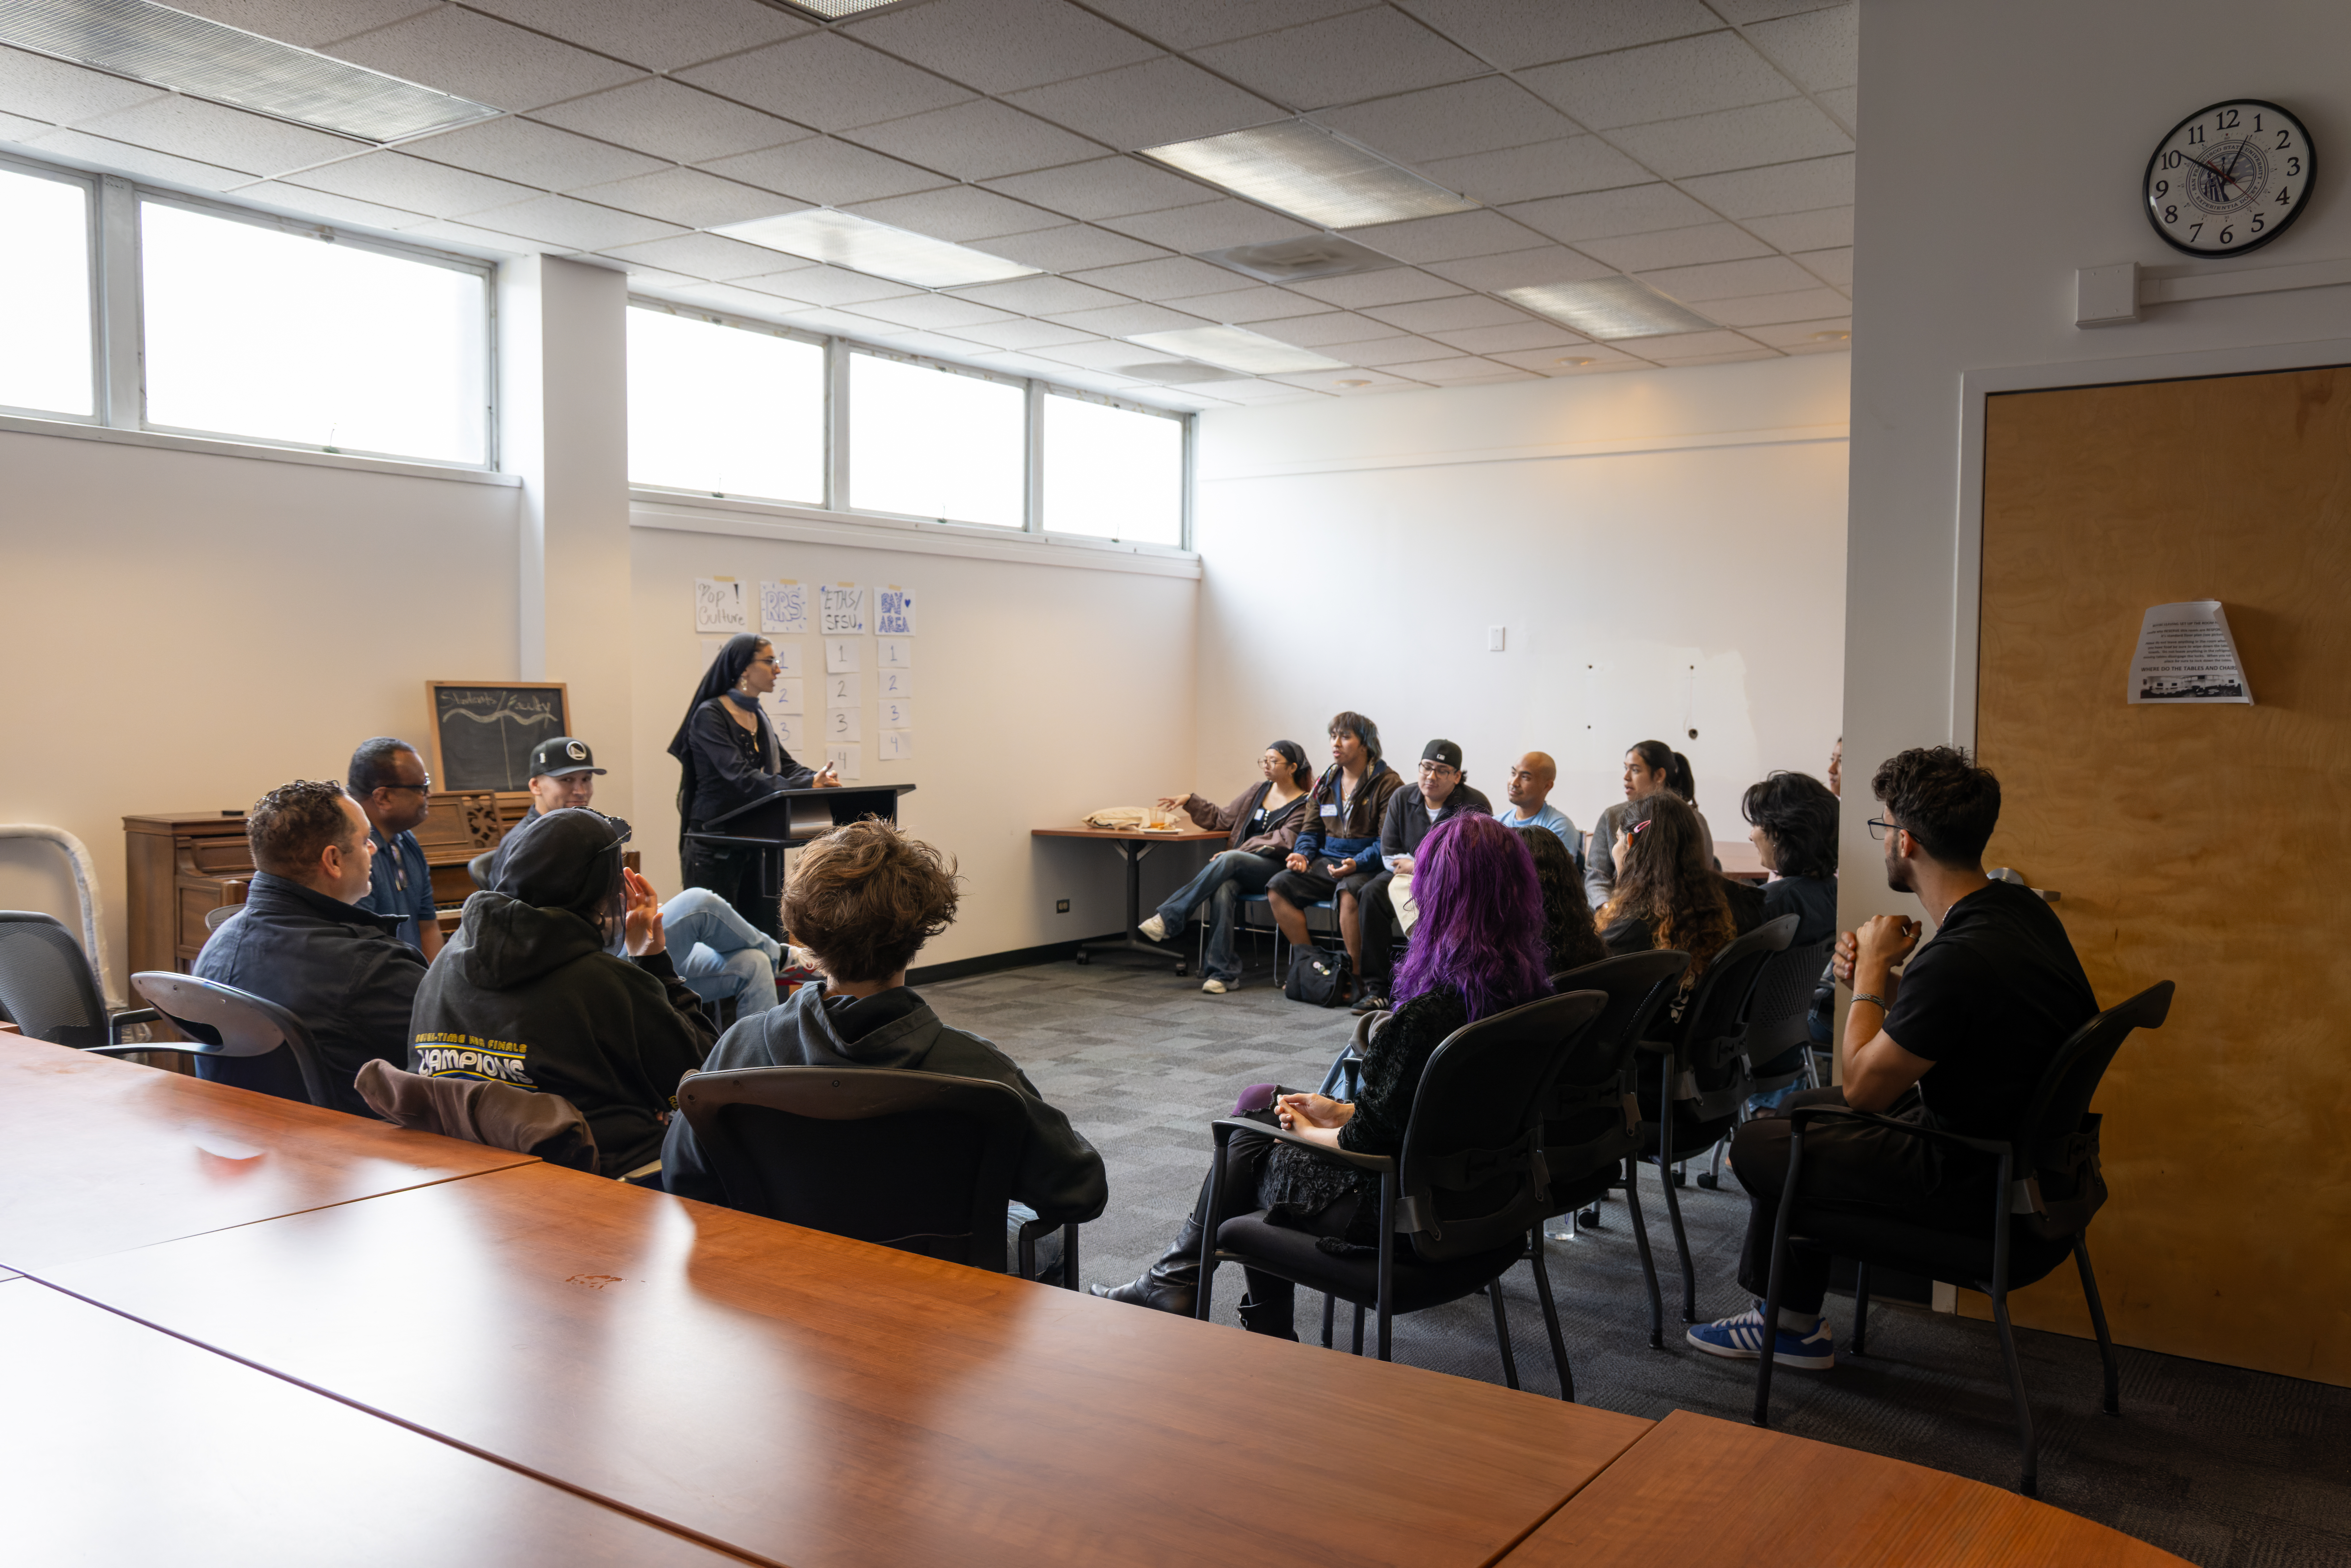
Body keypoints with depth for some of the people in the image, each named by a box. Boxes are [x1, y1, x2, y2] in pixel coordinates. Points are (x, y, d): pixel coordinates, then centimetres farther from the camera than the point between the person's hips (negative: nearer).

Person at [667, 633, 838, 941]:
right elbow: (740, 776, -23)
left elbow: (786, 767, 9)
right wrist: (806, 788, -33)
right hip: (714, 844, -7)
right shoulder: (710, 716, -12)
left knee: (767, 935, 5)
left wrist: (816, 780, -15)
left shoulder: (759, 719, 13)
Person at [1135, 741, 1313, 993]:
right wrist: (1190, 801, 17)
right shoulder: (1257, 793, 22)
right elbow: (1223, 818, 29)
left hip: (1274, 871, -5)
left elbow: (1284, 841, -11)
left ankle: (1168, 919, -37)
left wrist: (1239, 852, -18)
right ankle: (1223, 972, -33)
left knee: (1230, 861, -35)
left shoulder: (1306, 805, 2)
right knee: (1223, 890, -33)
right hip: (1238, 871, 5)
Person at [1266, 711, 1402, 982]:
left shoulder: (1387, 783, -5)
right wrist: (1303, 855, 0)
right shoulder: (1325, 784, 16)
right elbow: (1310, 830, 22)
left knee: (1348, 892, -38)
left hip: (1368, 866, -7)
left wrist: (1357, 864, -27)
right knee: (1278, 887, -14)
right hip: (1328, 862, 7)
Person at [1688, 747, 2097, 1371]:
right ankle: (1794, 1322, 29)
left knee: (1756, 1145, 2)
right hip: (2024, 1145, 10)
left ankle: (1787, 1319, 31)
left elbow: (1862, 1086, -18)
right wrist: (1878, 976, -3)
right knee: (1801, 1108, 21)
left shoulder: (1959, 959, -32)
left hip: (1977, 1190, -10)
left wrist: (1873, 971, -7)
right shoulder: (2021, 909, -2)